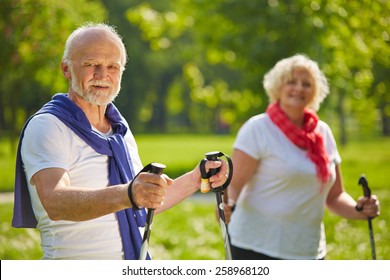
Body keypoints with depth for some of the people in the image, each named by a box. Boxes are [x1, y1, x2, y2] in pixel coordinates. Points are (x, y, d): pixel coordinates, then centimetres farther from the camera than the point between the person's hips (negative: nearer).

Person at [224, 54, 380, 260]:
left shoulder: (323, 132, 11)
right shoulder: (257, 128, -5)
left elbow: (334, 195, 16)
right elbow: (233, 183, -12)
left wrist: (359, 210, -3)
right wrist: (227, 204, -34)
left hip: (308, 251, 6)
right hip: (256, 249, -6)